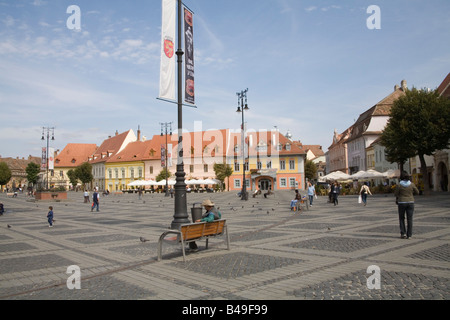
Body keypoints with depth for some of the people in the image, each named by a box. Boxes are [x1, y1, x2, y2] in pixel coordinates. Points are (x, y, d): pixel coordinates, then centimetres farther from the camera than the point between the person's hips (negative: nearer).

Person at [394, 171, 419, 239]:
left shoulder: (399, 185, -12)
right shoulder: (412, 184, -4)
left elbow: (396, 194, -7)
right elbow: (417, 192, 7)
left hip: (402, 203, -2)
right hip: (410, 202, 2)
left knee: (401, 218, 13)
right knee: (409, 219, 7)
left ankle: (403, 233, 5)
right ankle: (409, 235, 8)